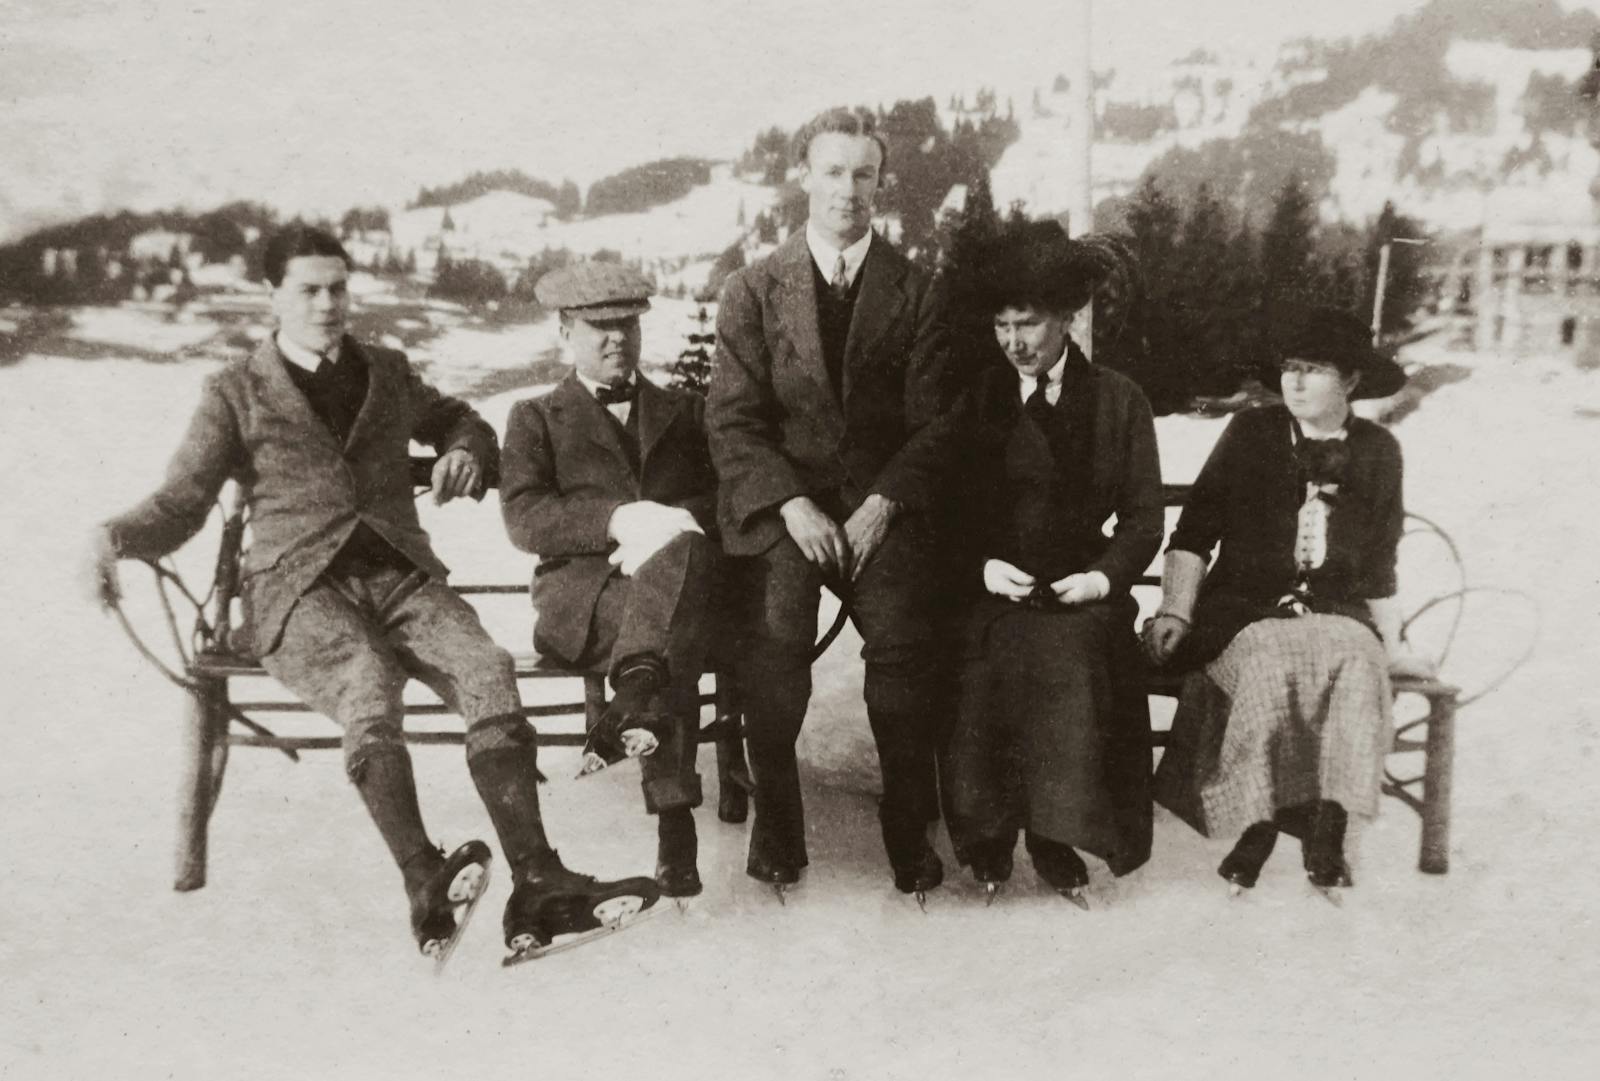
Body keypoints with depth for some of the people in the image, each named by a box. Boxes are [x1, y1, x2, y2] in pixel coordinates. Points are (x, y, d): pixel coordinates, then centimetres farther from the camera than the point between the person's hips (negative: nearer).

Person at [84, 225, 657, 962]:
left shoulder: (388, 374, 21)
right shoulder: (235, 392, 12)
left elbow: (458, 418, 38)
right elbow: (181, 501, 8)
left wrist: (464, 451, 13)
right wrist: (115, 537, -14)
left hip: (401, 576, 3)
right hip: (300, 589, -2)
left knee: (487, 667, -29)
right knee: (367, 684, -37)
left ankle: (535, 884, -37)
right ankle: (424, 884, -46)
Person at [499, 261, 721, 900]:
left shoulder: (686, 411, 26)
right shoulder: (536, 418, 19)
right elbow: (523, 518, 1)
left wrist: (664, 533, -12)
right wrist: (621, 520, -16)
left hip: (688, 578, 2)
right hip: (580, 594, -1)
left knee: (682, 547, -36)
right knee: (672, 638, -35)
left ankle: (635, 703, -48)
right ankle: (674, 818, -40)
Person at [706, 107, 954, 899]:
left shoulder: (915, 292, 10)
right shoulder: (753, 289, 10)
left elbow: (932, 422, 5)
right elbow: (731, 419, 2)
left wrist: (881, 504, -11)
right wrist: (793, 504, -12)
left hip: (880, 500, 0)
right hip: (780, 499, 0)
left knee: (903, 637, -24)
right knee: (775, 635, -26)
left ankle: (909, 832, -7)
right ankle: (775, 826, -9)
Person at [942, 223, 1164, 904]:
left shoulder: (1119, 401, 11)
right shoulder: (976, 398, 11)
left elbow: (1144, 517, 9)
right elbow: (948, 510, 8)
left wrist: (1105, 575, -9)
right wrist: (982, 566, -11)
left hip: (1079, 592, 0)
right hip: (991, 592, 0)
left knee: (1075, 655, -31)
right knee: (998, 661, -30)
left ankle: (1055, 835, -13)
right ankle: (988, 835, -10)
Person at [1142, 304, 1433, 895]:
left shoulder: (1378, 452, 11)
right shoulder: (1250, 432, 4)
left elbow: (1379, 566, 19)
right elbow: (1194, 533, 1)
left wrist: (1391, 642, 15)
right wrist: (1175, 611, -11)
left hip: (1336, 614, 2)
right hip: (1245, 609, -1)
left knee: (1358, 665, -32)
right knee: (1270, 667, -34)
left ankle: (1327, 827, -23)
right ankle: (1259, 822, -20)